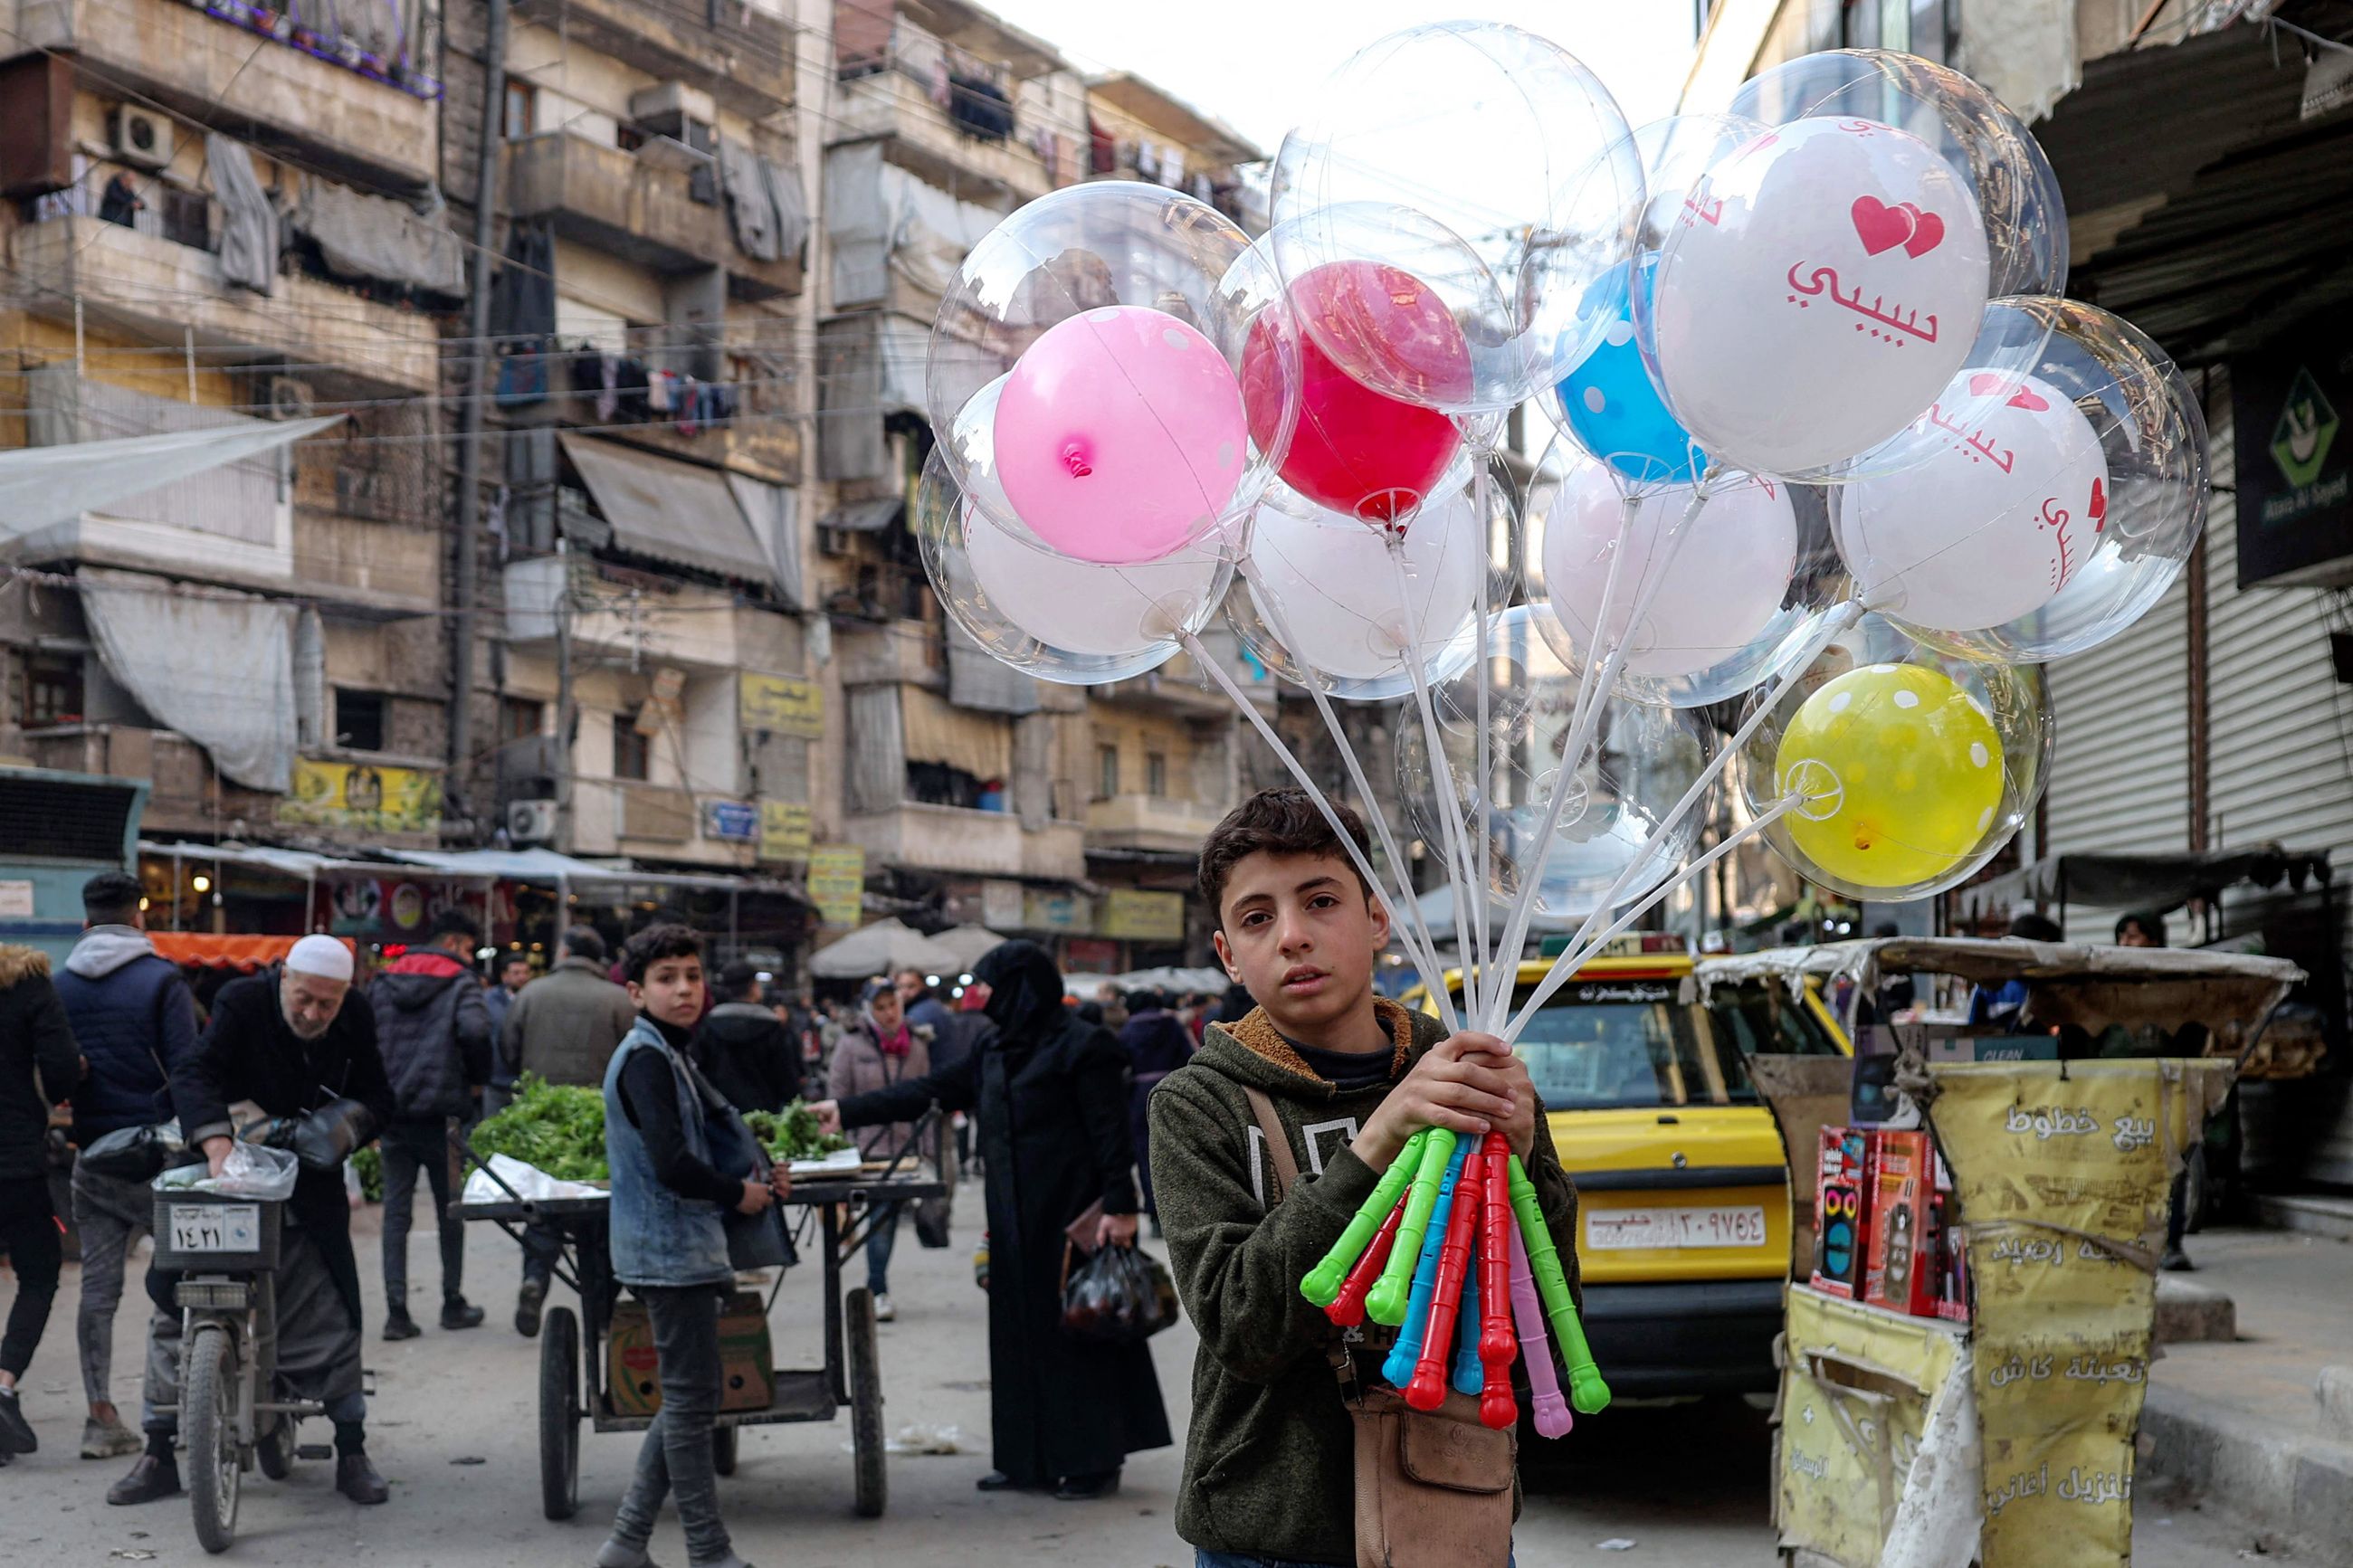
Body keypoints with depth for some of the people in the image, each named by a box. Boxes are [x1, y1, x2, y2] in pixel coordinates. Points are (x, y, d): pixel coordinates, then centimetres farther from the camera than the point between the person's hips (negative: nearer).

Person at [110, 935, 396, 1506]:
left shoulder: (356, 1021, -2)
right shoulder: (242, 1003, -14)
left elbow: (377, 1099, 6)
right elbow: (193, 1075, -26)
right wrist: (218, 1147, -42)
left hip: (309, 1192, 2)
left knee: (332, 1323, 1)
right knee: (172, 1309, -1)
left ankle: (352, 1455, 13)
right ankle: (159, 1455, 12)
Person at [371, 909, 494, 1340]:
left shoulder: (383, 982, 12)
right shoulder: (460, 982, -4)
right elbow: (475, 1030, -22)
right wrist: (478, 1079, -5)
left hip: (392, 1111, 4)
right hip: (440, 1112, -4)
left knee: (396, 1211, 5)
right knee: (450, 1210, 11)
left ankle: (397, 1311, -2)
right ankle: (453, 1304, 18)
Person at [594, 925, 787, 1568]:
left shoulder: (670, 1054, 15)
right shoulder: (647, 1059, -16)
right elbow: (673, 1165, -24)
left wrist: (754, 1176, 7)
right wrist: (740, 1193, -10)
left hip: (685, 1249, 10)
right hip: (673, 1250, -10)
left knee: (688, 1400, 15)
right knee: (690, 1402, -2)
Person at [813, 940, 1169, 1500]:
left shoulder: (1082, 1046, -11)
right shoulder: (996, 1048, 12)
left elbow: (1112, 1131, -14)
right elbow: (936, 1090, 17)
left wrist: (1119, 1206, -21)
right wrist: (848, 1111, 15)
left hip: (1070, 1216, -8)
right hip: (1016, 1217, 8)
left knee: (1075, 1326, -3)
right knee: (1020, 1328, 9)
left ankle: (1096, 1460, 6)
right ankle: (1030, 1458, 16)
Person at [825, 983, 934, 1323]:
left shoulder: (917, 1045, 8)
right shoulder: (852, 1045, -1)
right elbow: (837, 1095, 1)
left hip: (905, 1147, 3)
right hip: (867, 1147, -3)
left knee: (889, 1215, 8)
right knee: (882, 1214, -12)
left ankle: (876, 1288, 21)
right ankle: (879, 1291, -7)